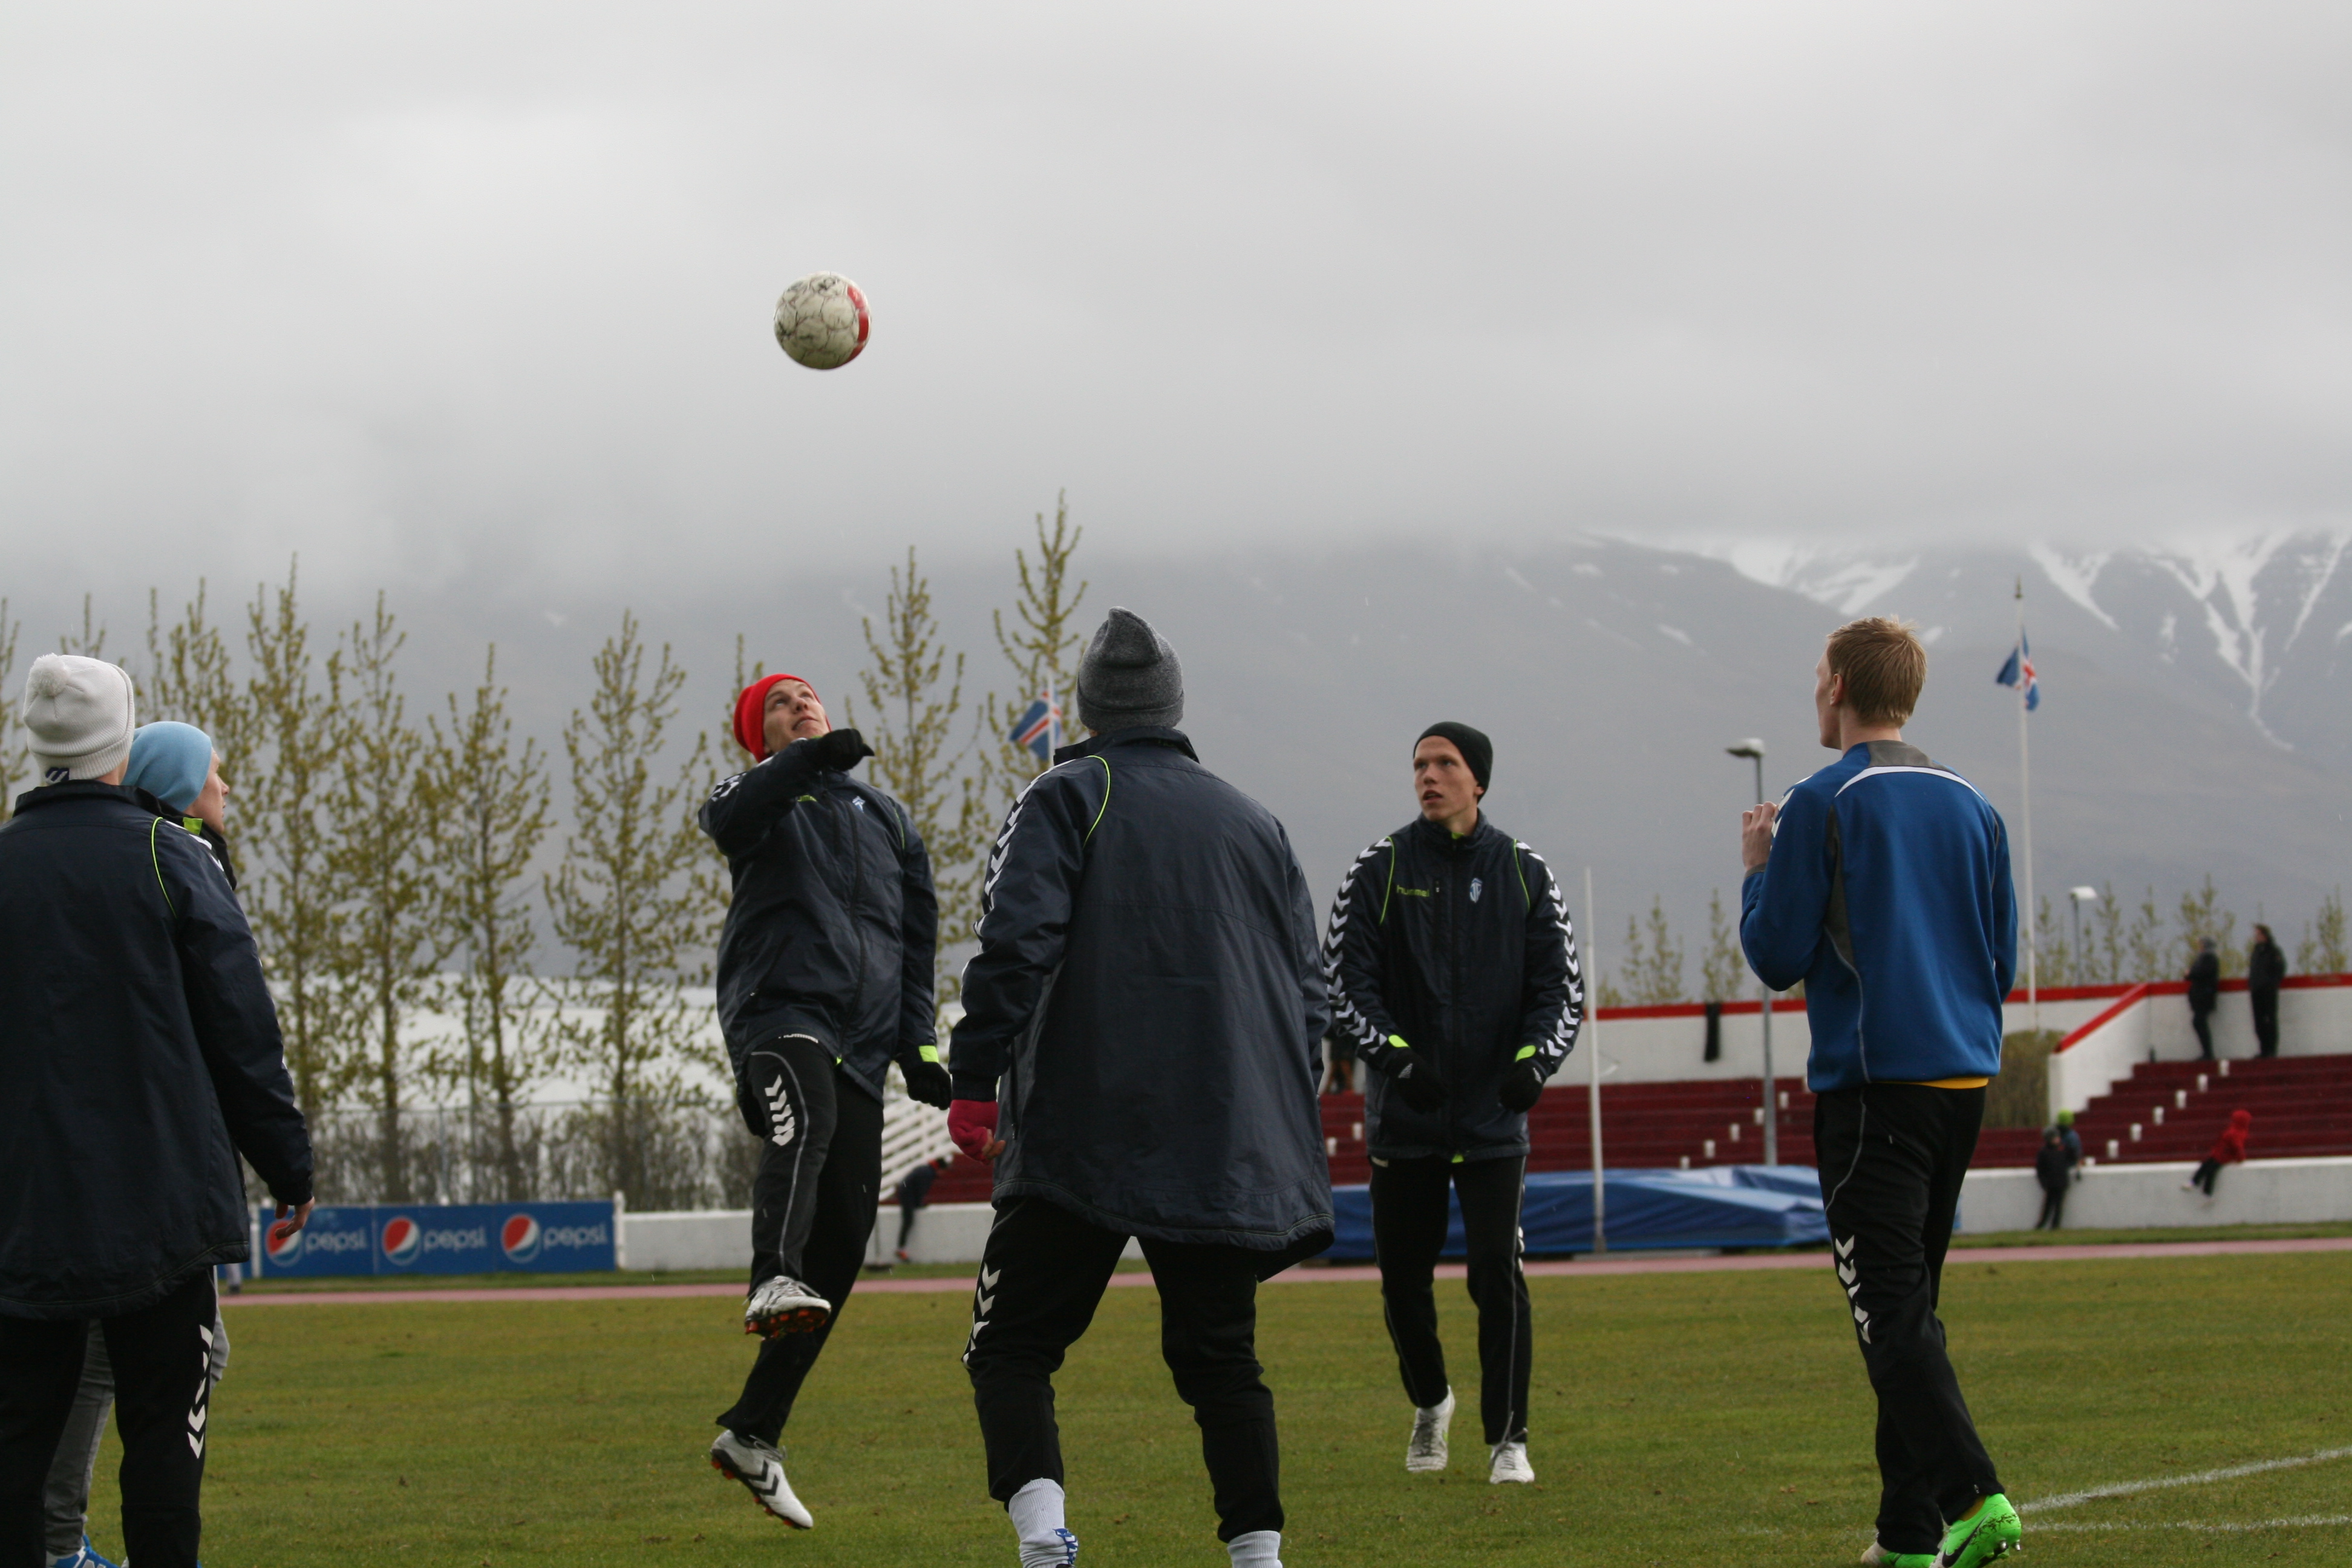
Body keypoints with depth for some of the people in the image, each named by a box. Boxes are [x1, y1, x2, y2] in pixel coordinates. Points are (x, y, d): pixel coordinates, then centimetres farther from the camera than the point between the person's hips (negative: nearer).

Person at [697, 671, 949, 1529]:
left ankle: (752, 1432, 7)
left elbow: (917, 935, 26)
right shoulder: (761, 795, 13)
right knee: (804, 1118, -39)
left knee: (842, 1243, 0)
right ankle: (775, 1281, -64)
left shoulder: (887, 818, 28)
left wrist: (917, 1046, 13)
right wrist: (810, 758, -31)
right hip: (777, 1007, -5)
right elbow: (731, 820, -13)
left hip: (863, 1039, 5)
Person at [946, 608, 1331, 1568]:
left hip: (1080, 1143, -4)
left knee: (1011, 1348, 0)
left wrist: (976, 1082, -13)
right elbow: (1306, 994, 18)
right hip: (1230, 1153, 4)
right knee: (1222, 1360, 12)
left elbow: (1016, 945, -13)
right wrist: (1287, 1137, 24)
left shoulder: (1066, 799, 2)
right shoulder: (1253, 824, 17)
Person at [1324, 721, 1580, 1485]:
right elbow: (1346, 977, -3)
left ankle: (1508, 1437, 0)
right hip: (1403, 1116, 1)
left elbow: (1561, 987, 4)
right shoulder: (1381, 868, 1)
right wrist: (1393, 1053, -18)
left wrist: (1534, 1057, -15)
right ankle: (1430, 1403, 34)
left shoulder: (1523, 873, 4)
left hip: (1493, 1116, -1)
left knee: (1498, 1273, -10)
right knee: (1403, 1278, 7)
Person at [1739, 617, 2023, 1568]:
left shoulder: (1823, 807, -7)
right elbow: (2003, 959, 16)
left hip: (1872, 1087, -7)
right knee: (1910, 1309, 14)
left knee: (1891, 1311, -10)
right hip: (1965, 1078, 7)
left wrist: (1758, 867, 10)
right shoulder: (1971, 807, 12)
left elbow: (1777, 956, -6)